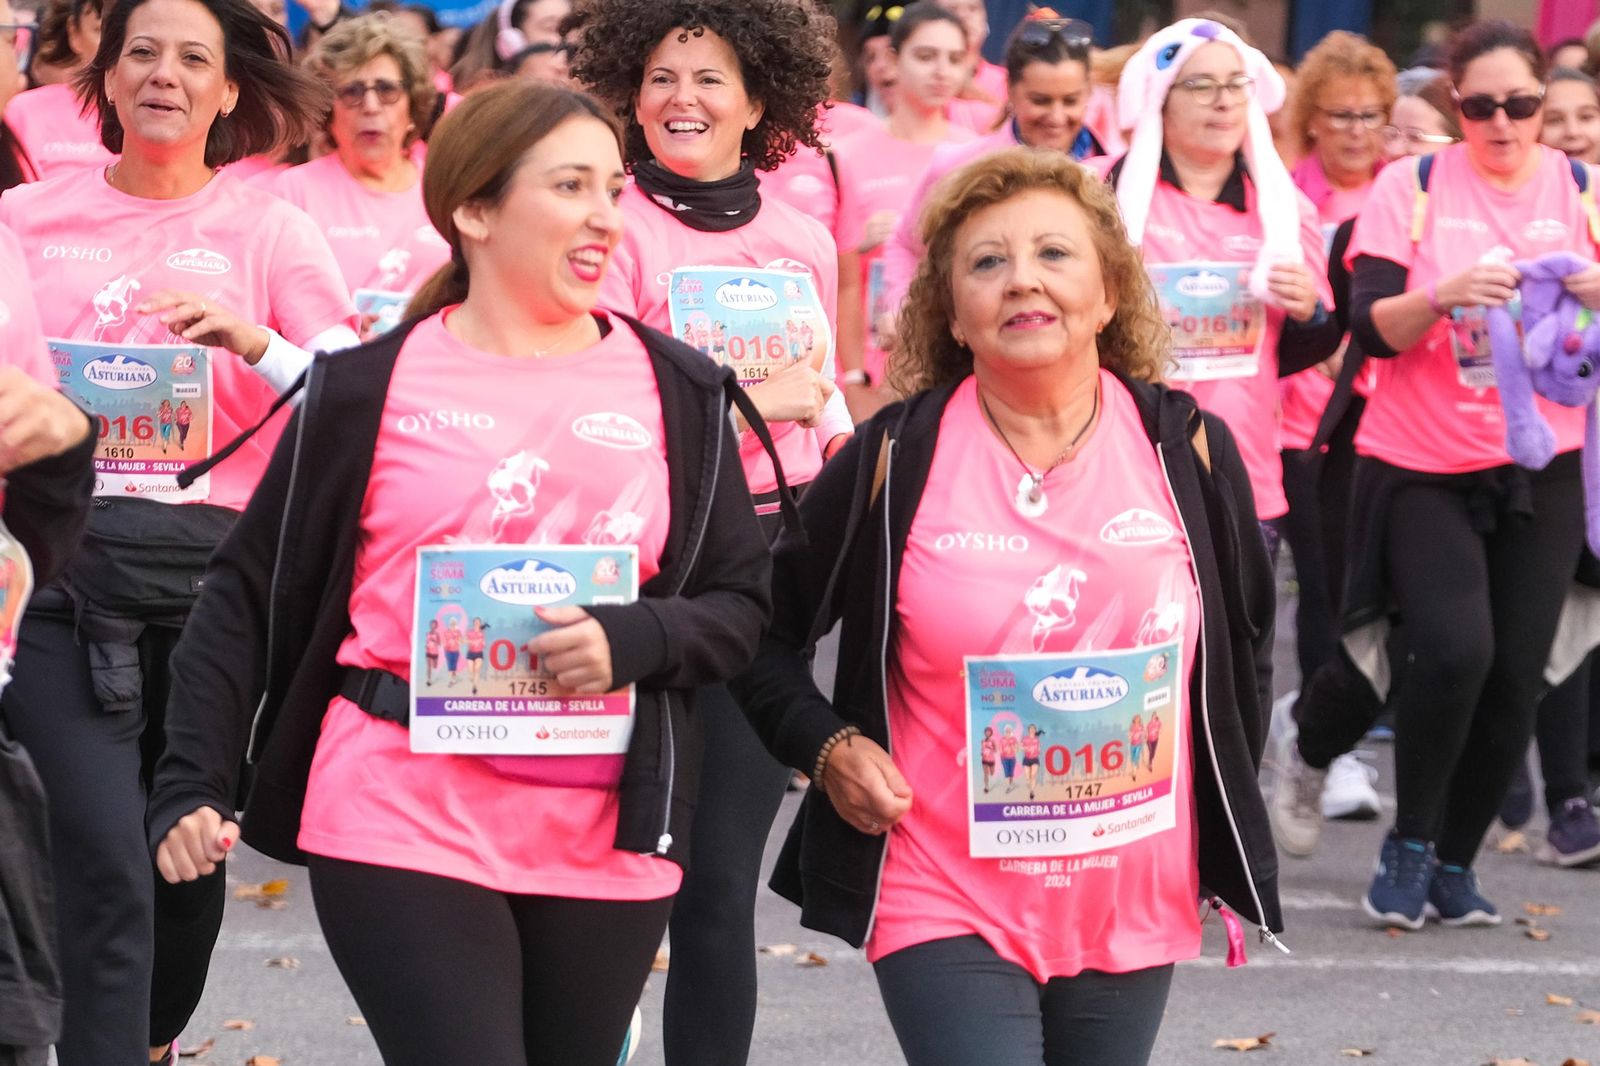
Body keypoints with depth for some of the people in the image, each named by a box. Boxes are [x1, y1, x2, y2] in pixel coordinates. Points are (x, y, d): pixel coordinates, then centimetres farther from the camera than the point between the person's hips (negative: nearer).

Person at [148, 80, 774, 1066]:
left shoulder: (678, 392, 8)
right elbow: (250, 597, 6)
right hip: (402, 826, -3)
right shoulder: (368, 389, 2)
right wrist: (192, 789, -3)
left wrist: (633, 640, -12)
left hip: (606, 836, 3)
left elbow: (741, 602, 9)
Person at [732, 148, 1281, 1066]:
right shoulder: (896, 461, -5)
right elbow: (769, 629, 6)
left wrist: (1228, 838, 12)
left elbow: (1243, 642, 14)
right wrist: (828, 748, -9)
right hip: (946, 910, -3)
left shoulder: (1185, 448, 1)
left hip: (1133, 909, 3)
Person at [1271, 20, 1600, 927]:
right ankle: (1409, 846, 3)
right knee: (1455, 649, -18)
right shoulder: (1413, 188, -3)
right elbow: (1375, 326, -9)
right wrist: (1445, 294, -27)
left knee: (1516, 673, -1)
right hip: (1423, 465, -3)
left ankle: (1455, 862, 16)